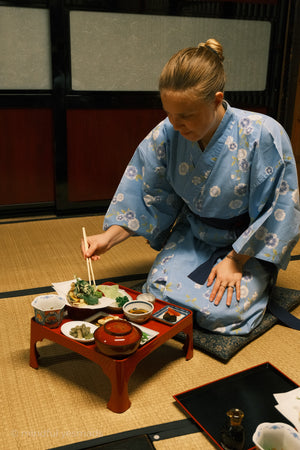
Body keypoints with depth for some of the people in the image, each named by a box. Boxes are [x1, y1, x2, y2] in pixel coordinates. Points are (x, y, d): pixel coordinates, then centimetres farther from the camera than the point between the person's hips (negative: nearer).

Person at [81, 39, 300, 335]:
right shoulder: (165, 135, -16)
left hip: (248, 244, -3)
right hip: (192, 236, 4)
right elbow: (146, 199, -4)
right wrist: (108, 238, -16)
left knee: (218, 313, -19)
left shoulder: (264, 135, -26)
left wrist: (235, 261, -16)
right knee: (158, 296, -13)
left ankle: (257, 279, 14)